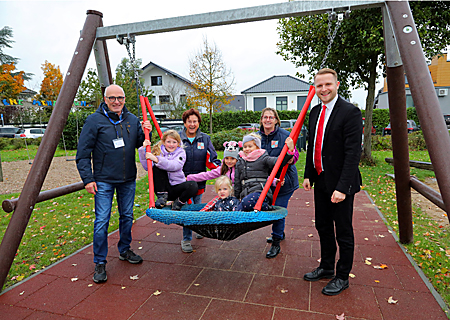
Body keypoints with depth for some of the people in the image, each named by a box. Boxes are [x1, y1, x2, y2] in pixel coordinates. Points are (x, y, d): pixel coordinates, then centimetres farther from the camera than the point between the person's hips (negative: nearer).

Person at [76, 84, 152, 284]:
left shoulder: (132, 120, 5)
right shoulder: (94, 120, -8)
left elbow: (140, 144, 13)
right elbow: (83, 153, -6)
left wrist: (145, 133, -7)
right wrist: (87, 178, -11)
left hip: (128, 179, 5)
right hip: (104, 181, -4)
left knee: (127, 216, 15)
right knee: (102, 221, -3)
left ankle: (124, 250, 35)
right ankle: (100, 263, 13)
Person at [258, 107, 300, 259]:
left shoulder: (285, 135, -10)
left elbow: (294, 154, -7)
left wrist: (291, 158, -29)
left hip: (284, 180, -5)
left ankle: (276, 243, 13)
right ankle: (279, 233, 42)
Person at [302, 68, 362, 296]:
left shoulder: (350, 112, -15)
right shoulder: (315, 112, 9)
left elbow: (353, 153, -20)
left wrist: (342, 187, -24)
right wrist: (308, 175, 10)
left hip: (340, 184, -7)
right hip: (320, 182, 7)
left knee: (343, 232, 8)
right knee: (323, 227, 19)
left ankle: (342, 277, 27)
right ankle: (326, 267, 38)